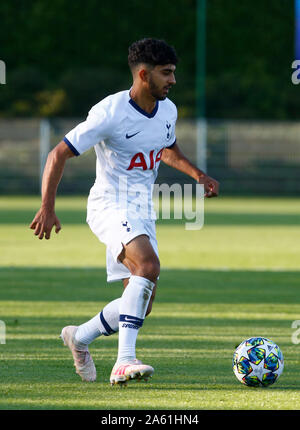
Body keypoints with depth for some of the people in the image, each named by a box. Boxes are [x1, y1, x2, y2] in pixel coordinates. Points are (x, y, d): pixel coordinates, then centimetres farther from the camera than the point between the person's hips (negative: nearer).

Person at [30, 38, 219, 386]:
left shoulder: (167, 110, 4)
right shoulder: (110, 113, -18)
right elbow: (58, 155, -14)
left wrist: (198, 175, 9)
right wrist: (47, 208, -20)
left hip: (142, 212, 8)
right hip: (110, 205, -8)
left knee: (141, 304, 4)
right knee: (149, 265, -33)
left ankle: (80, 337, 30)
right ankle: (124, 362, -36)